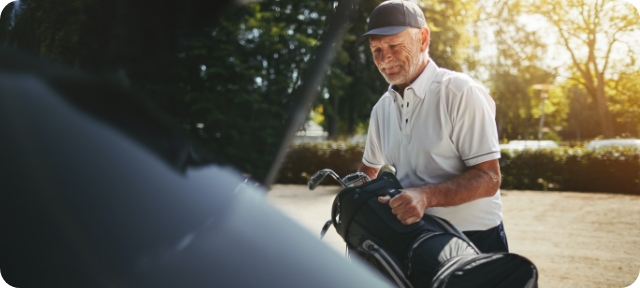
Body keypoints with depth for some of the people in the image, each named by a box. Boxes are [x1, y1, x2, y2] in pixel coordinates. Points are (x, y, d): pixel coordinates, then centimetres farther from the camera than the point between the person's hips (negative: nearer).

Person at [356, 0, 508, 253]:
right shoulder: (382, 108, 6)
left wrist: (427, 195, -31)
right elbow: (369, 168, 23)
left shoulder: (461, 92, -14)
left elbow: (488, 178, -18)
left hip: (475, 240, -6)